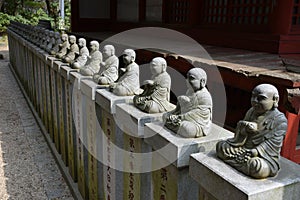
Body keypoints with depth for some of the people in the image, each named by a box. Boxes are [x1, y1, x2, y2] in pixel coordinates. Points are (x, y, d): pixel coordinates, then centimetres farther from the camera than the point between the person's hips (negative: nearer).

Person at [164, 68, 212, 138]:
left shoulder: (205, 97, -18)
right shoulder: (189, 91, 11)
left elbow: (197, 113, -23)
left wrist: (180, 117, -24)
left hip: (199, 125, -8)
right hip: (186, 118, 8)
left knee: (187, 129, -40)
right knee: (166, 116, 3)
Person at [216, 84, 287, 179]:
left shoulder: (280, 120, -11)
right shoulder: (251, 112, 9)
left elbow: (273, 142, -18)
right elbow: (239, 133, 7)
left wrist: (255, 151, -29)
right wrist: (245, 129, -18)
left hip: (264, 156, -6)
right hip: (244, 148, 6)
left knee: (258, 168, -38)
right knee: (221, 146, -6)